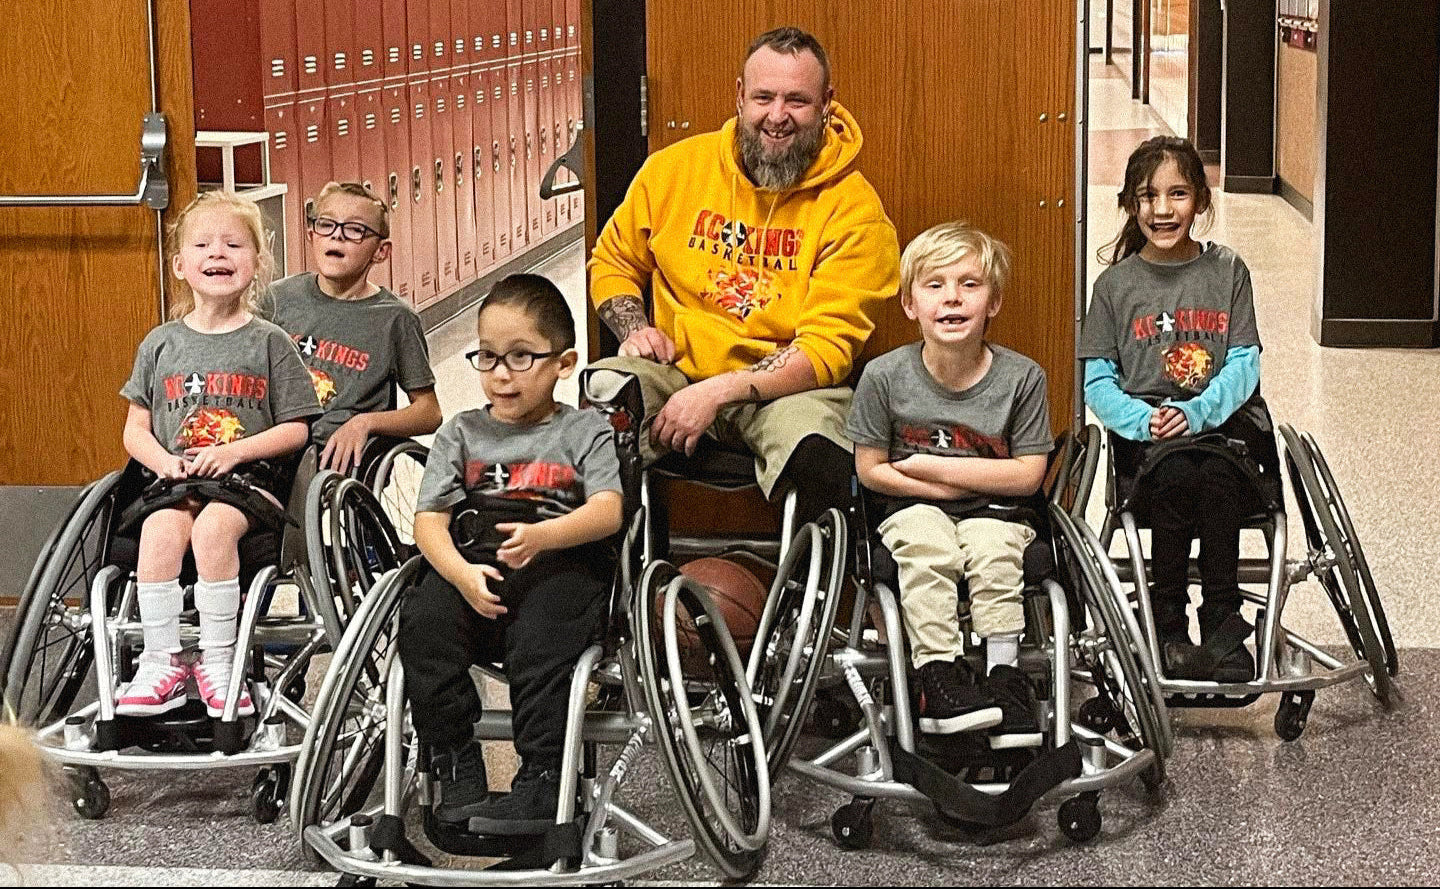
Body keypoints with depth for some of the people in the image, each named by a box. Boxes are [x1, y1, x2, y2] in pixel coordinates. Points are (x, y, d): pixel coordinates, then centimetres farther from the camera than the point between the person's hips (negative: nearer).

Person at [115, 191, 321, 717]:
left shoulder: (268, 342, 4)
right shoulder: (161, 344, 12)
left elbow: (296, 428, 2)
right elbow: (136, 428, 14)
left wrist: (234, 451, -13)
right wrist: (163, 461, -8)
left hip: (251, 474, -3)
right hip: (178, 478, 3)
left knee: (213, 526, -33)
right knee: (161, 529, -29)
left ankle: (218, 662, -24)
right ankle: (162, 661, -24)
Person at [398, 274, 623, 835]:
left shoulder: (585, 430, 13)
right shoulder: (463, 432, 20)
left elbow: (607, 511, -3)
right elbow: (429, 519, 9)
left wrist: (541, 536, -23)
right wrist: (461, 573, -13)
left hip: (560, 565, -3)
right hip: (472, 569, 3)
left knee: (539, 637, -35)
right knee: (422, 621, -27)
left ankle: (541, 785, -30)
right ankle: (457, 773, -20)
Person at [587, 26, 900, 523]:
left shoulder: (853, 207, -6)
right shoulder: (673, 168, 4)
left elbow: (827, 349, -12)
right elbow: (612, 263, 20)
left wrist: (718, 392, -22)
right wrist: (634, 329, -2)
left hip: (787, 387, -3)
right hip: (673, 369, 3)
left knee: (821, 455, -37)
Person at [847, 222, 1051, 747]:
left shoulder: (1021, 377, -8)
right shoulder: (886, 376, -8)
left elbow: (1028, 474, -7)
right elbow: (870, 469, -1)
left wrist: (936, 468, -12)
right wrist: (948, 488, -12)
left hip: (994, 509, 0)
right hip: (913, 507, 0)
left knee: (993, 550, -31)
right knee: (925, 544, -31)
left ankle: (1004, 674, -24)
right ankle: (938, 674, -30)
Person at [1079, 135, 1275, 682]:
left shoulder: (1228, 271, 8)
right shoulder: (1115, 284, 7)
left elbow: (1244, 365, 2)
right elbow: (1097, 381, 4)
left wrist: (1197, 412, -17)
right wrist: (1144, 419, -15)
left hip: (1223, 417, 0)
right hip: (1144, 430, 0)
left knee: (1218, 474, -34)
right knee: (1175, 475, -33)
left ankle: (1222, 619, -21)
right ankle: (1168, 626, -19)